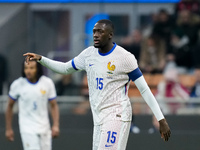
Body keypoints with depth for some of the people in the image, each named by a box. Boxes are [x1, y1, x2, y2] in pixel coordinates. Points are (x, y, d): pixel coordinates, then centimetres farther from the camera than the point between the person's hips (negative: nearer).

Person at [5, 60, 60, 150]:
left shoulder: (47, 83, -1)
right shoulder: (17, 85, -7)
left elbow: (53, 105, 5)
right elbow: (10, 106, 5)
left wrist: (56, 125, -6)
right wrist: (8, 128, 6)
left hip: (44, 129, 3)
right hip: (27, 129, -3)